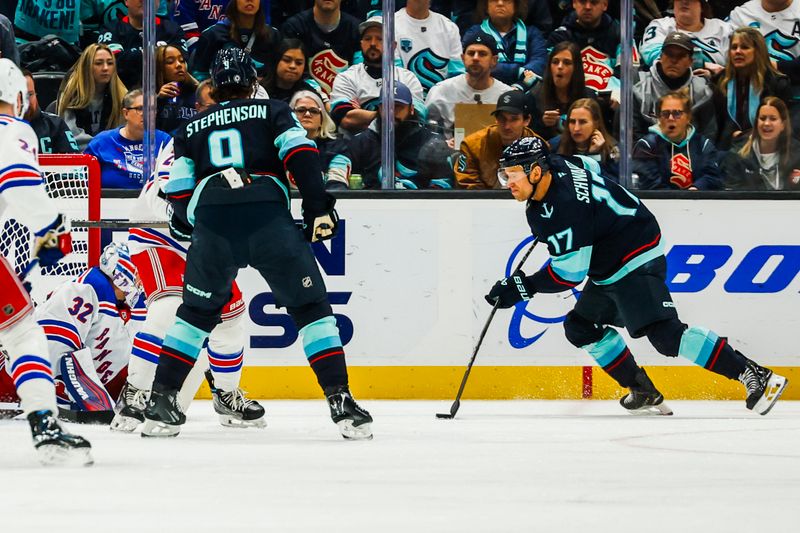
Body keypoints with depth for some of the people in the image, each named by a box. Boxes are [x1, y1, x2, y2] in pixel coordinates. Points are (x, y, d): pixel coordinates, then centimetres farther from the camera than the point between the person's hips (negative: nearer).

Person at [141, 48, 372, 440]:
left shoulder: (193, 128, 28)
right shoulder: (273, 112, 21)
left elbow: (178, 191, 21)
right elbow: (300, 155, 4)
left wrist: (185, 222, 40)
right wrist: (319, 209, 1)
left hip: (212, 220, 2)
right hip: (269, 215, -2)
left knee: (197, 312, 20)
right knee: (311, 307, 7)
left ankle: (161, 401, 15)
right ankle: (340, 401, -4)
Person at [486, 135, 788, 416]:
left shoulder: (564, 208, -29)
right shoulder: (555, 166, -1)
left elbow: (571, 272, -26)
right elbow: (588, 166, 23)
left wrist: (523, 288, -22)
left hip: (635, 262, -12)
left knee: (664, 333, -21)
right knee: (580, 327, 14)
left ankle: (753, 376, -20)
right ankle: (644, 393, 18)